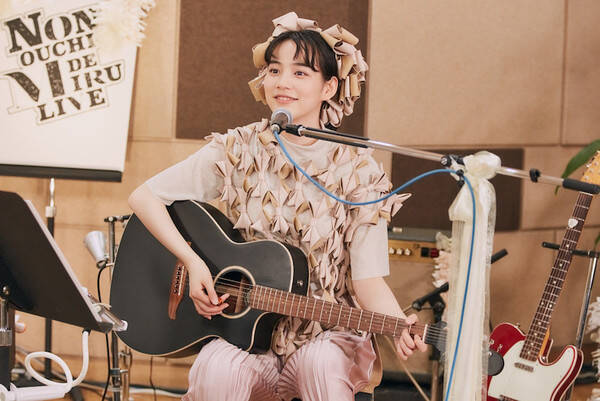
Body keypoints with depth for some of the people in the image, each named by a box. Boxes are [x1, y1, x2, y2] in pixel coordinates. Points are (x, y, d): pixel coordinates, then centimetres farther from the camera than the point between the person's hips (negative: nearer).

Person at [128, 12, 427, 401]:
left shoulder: (357, 173, -5)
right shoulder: (237, 153, -1)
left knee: (322, 362, -35)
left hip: (327, 334, -1)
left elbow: (367, 279, -8)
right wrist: (193, 262, -10)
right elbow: (144, 197, 3)